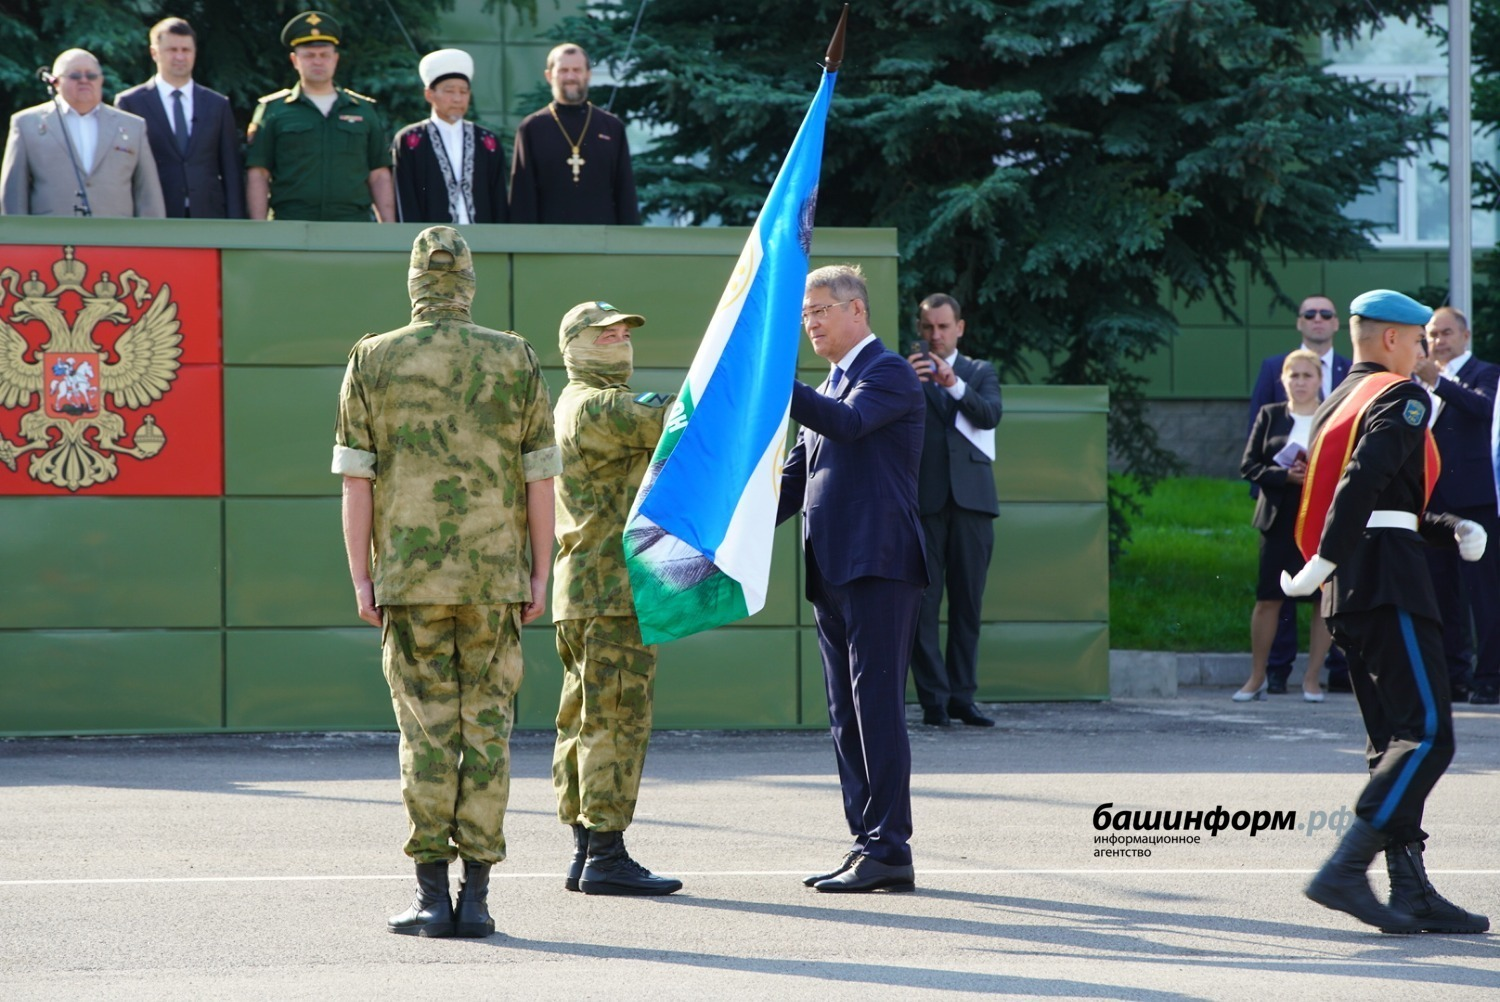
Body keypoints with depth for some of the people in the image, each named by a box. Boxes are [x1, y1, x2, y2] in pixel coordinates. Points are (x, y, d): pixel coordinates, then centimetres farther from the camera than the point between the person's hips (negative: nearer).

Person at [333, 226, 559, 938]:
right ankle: (475, 896, 2)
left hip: (409, 580, 0)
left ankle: (432, 897, -1)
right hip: (495, 576, 0)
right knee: (486, 730, 3)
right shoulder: (515, 360, 3)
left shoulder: (373, 360, 2)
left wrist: (361, 579, 3)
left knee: (426, 729, 2)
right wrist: (540, 575, 8)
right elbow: (540, 477, 3)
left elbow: (355, 478, -1)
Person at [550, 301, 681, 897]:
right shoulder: (597, 406, -11)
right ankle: (606, 855, -11)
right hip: (612, 587, -11)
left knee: (585, 719, 10)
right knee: (615, 719, -10)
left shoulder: (583, 404, 22)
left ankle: (585, 851, 14)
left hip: (584, 592, 11)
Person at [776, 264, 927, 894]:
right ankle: (867, 845, 13)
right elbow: (795, 480, 23)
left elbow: (848, 422, -24)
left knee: (877, 709, -11)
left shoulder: (889, 373, -4)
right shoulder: (828, 389, 23)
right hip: (833, 572, 9)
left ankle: (888, 849, -11)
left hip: (879, 566, -9)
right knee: (848, 718, 9)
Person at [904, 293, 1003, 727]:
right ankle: (934, 699, -6)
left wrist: (955, 385, -19)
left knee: (968, 603, 2)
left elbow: (991, 414, -3)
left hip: (971, 497, 2)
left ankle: (962, 697, 5)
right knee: (923, 602, -7)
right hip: (922, 500, -2)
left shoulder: (980, 373, 16)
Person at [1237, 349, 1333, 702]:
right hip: (1280, 520, 0)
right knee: (1268, 600, -1)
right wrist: (1286, 476, -13)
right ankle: (1257, 678, 11)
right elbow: (1249, 466, 2)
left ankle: (1312, 679, 9)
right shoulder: (1270, 416, 7)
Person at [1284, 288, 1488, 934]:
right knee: (1427, 734, -12)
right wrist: (1326, 561, -24)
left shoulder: (1335, 406, 22)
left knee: (1396, 741, 10)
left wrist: (1451, 530, 15)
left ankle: (1412, 892, 8)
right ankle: (1345, 872, -20)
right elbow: (1366, 479, -23)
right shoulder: (1401, 397, -6)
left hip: (1348, 590, 10)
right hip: (1390, 580, -10)